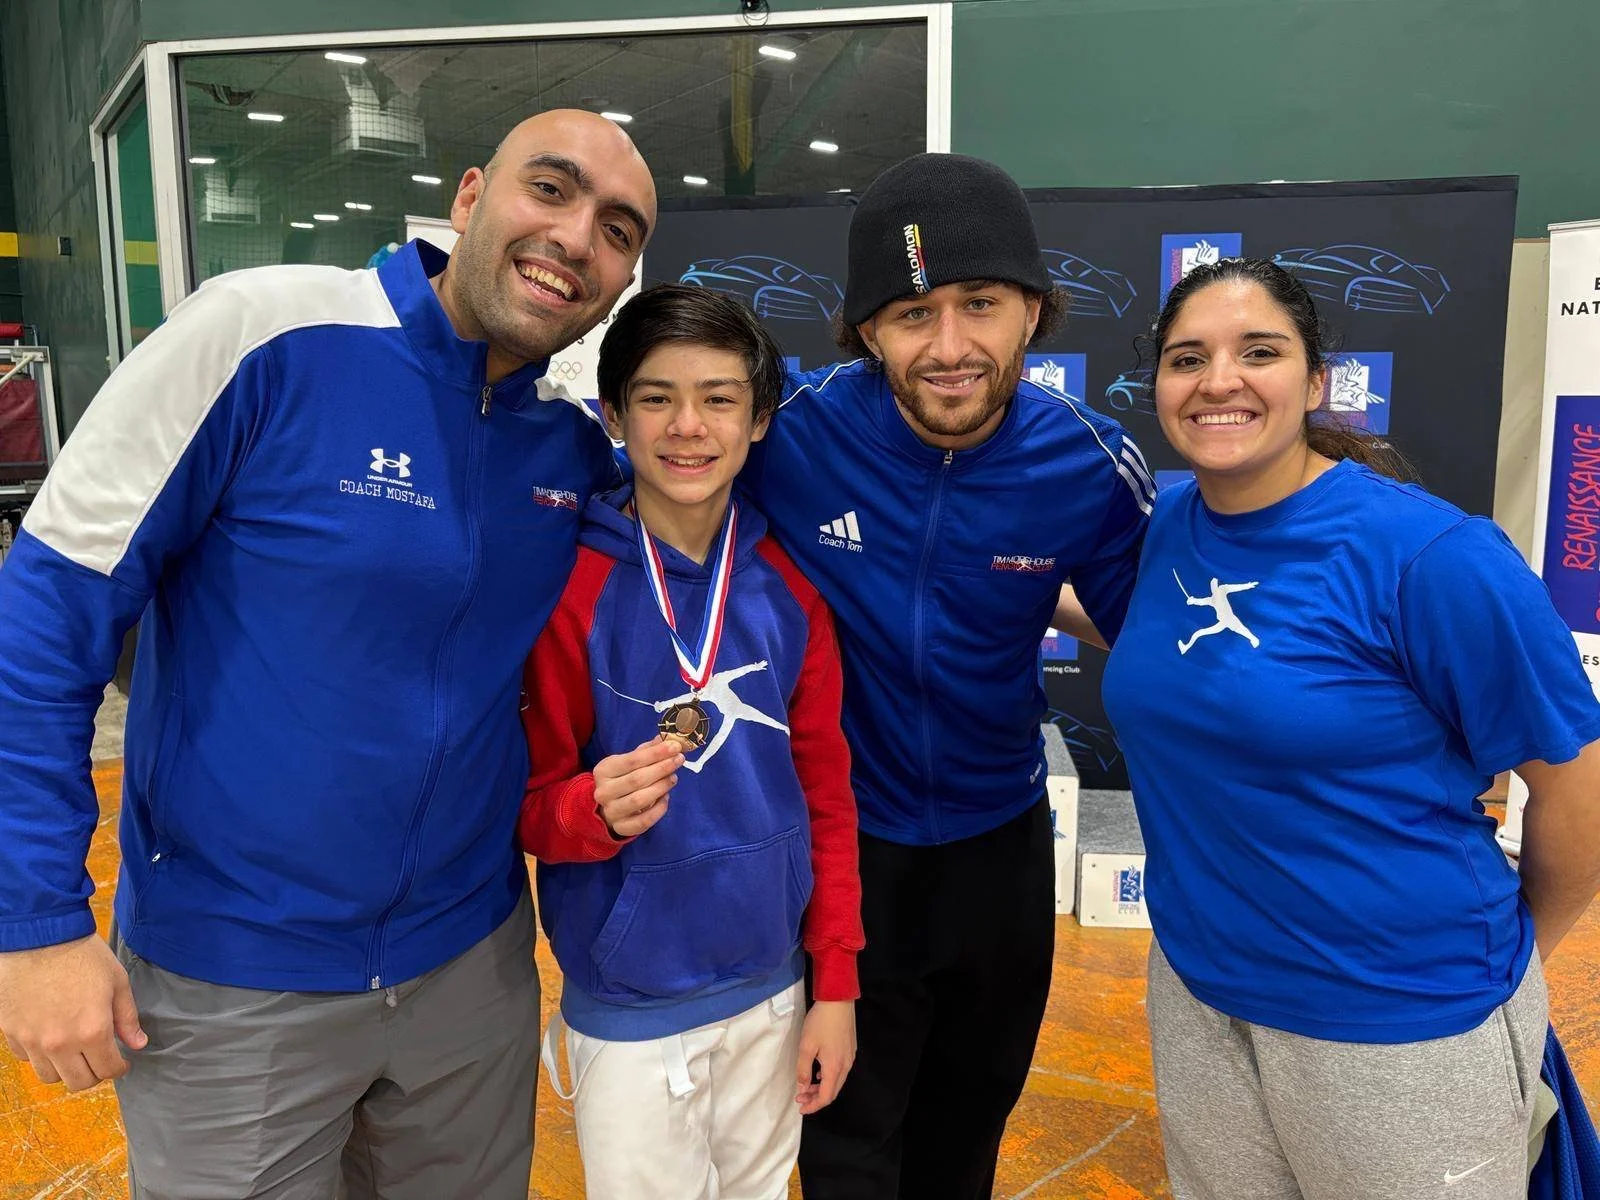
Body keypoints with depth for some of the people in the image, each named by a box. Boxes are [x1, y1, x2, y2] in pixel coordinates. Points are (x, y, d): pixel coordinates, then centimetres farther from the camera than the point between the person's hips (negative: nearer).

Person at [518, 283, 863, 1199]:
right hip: (627, 1006, -3)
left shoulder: (789, 584, -4)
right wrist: (598, 808, -29)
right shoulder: (568, 586, -14)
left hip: (770, 989, 4)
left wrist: (836, 983, 2)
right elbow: (530, 804, -7)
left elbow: (826, 790, 1)